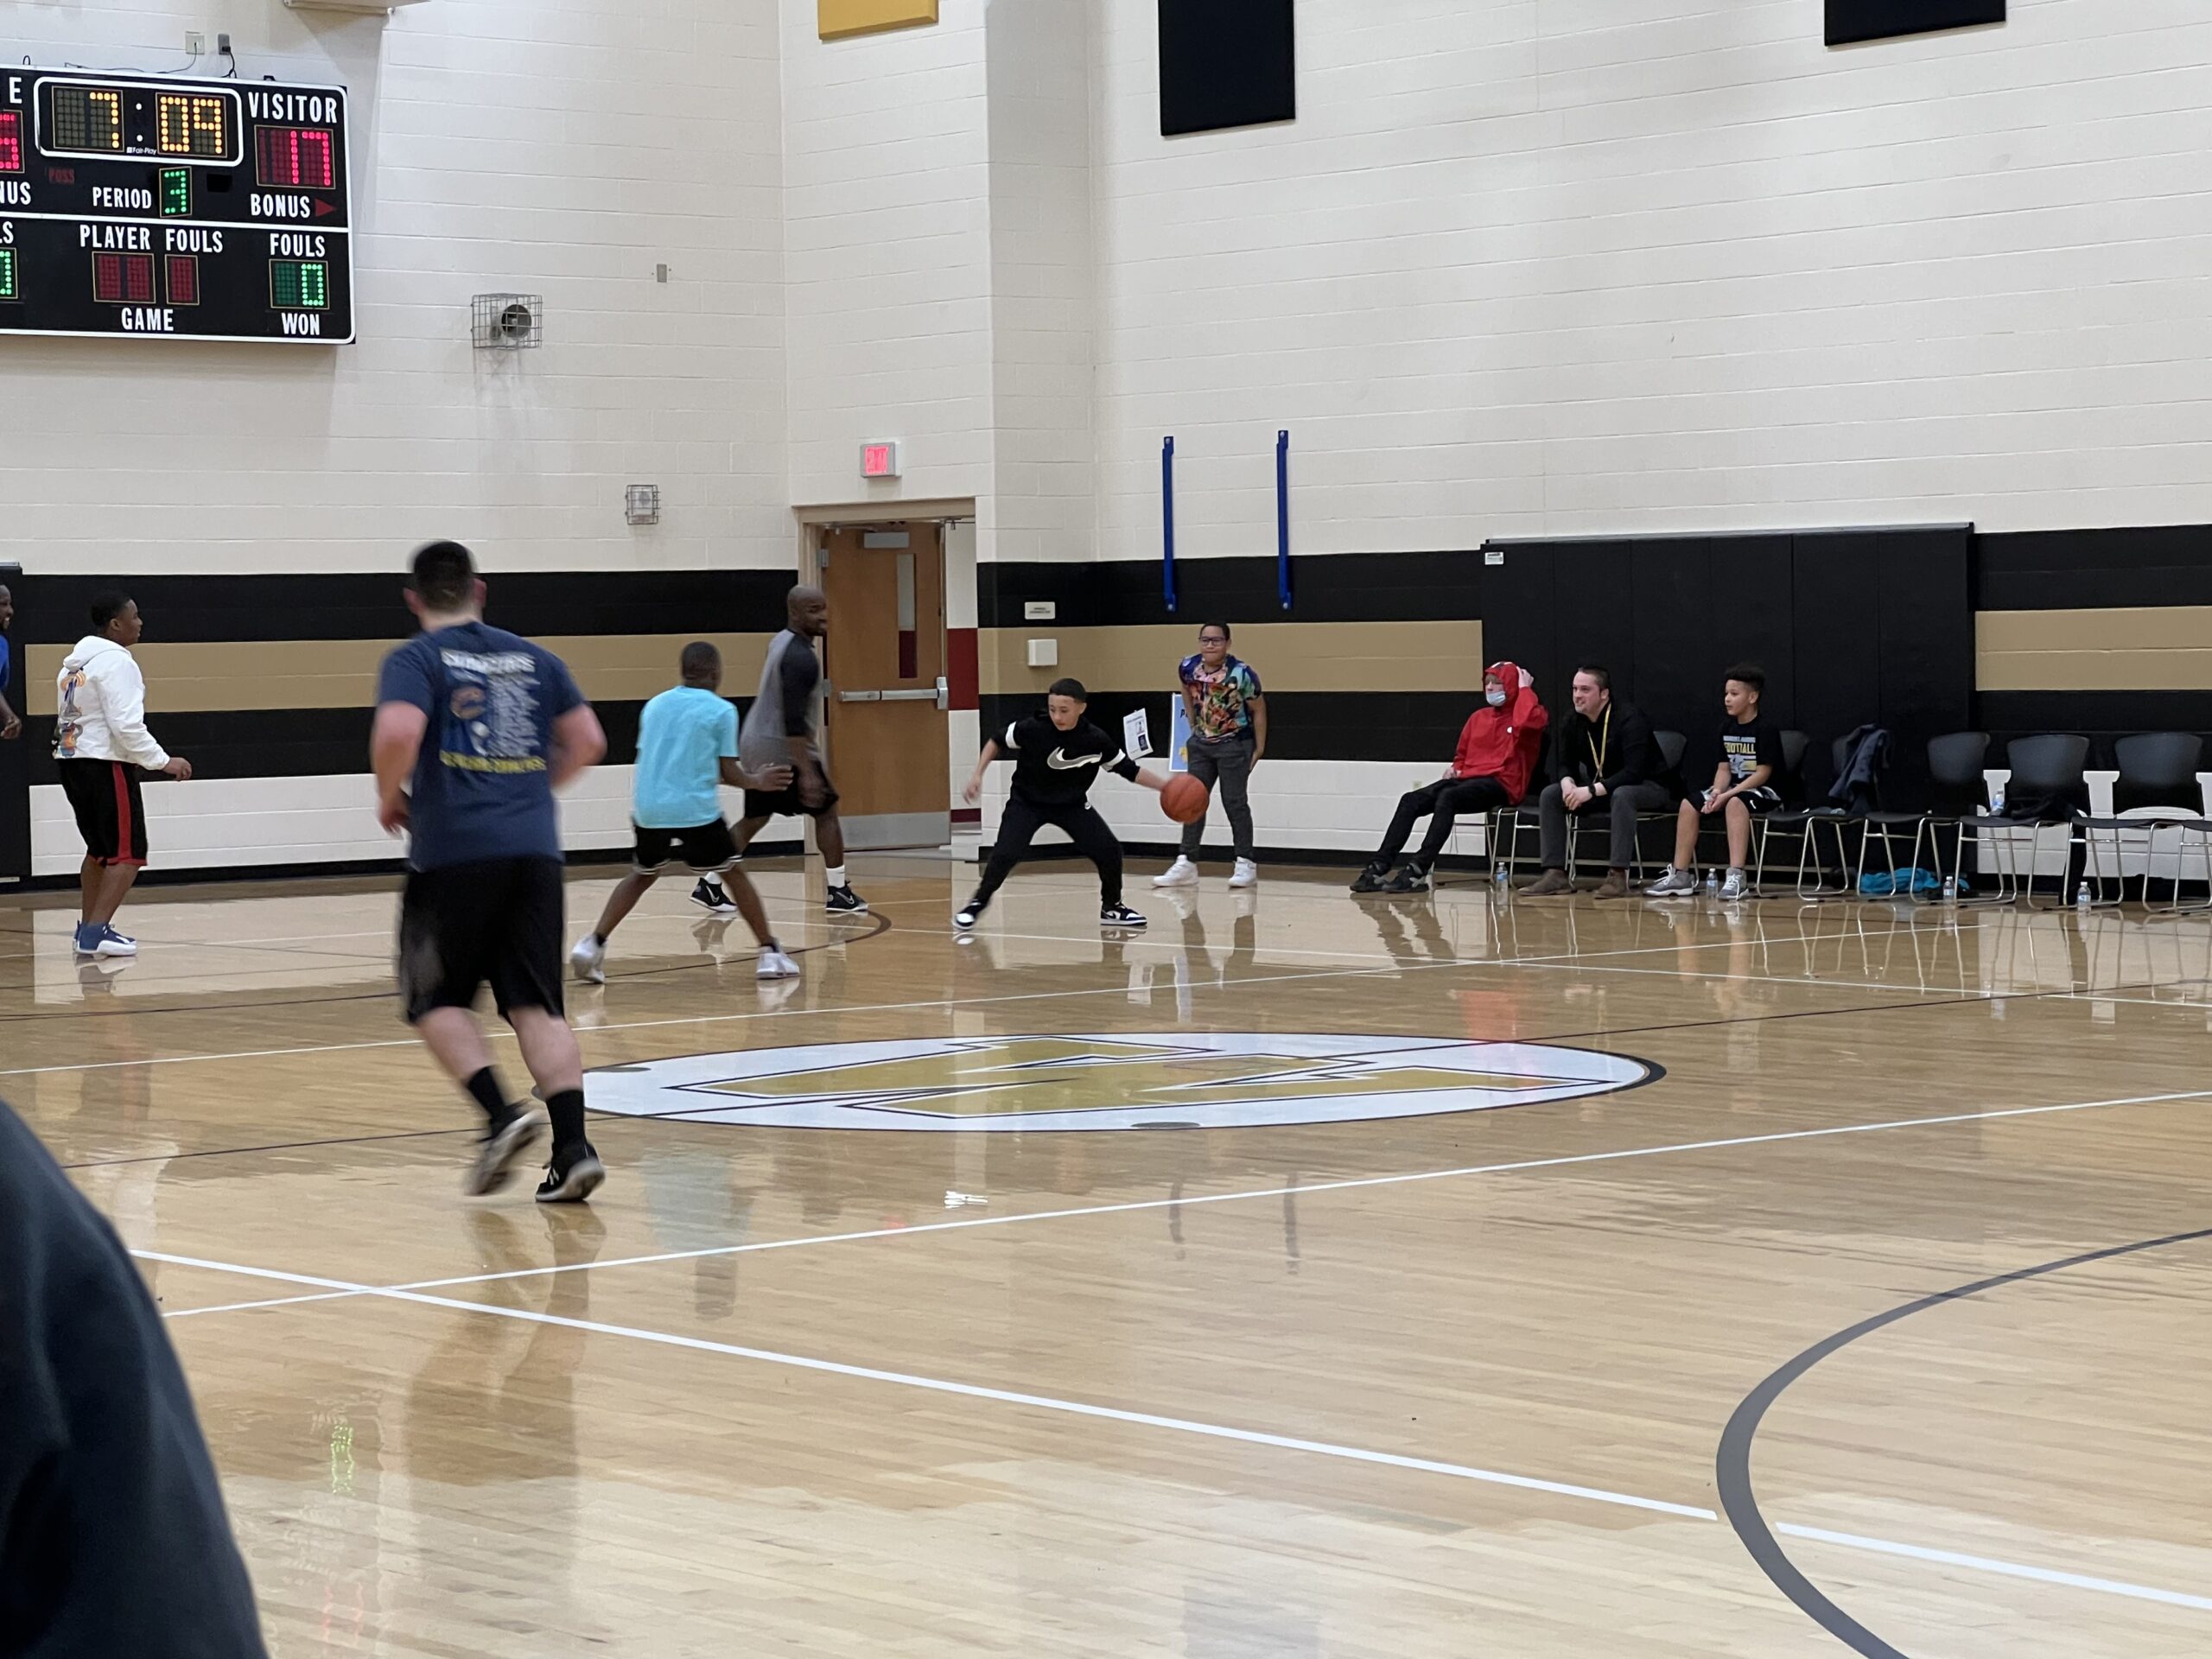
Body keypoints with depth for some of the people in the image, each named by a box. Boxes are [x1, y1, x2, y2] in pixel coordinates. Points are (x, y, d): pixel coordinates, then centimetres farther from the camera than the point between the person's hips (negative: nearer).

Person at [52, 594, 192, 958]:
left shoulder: (76, 662, 15)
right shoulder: (116, 662, -14)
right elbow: (126, 724, -22)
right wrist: (164, 762, -16)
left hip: (72, 762, 10)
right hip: (106, 766, -10)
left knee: (100, 850, 22)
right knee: (128, 855, -8)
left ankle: (89, 926, 28)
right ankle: (96, 932, -17)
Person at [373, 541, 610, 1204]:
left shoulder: (415, 660, 1)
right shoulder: (533, 657, 15)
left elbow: (397, 734, -17)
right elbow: (587, 739, 13)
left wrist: (390, 798, 1)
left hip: (453, 851, -4)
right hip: (535, 849, 4)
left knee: (437, 1000, 9)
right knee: (537, 1006, 5)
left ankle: (502, 1115, -10)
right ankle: (572, 1146, -8)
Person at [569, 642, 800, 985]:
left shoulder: (655, 705, 13)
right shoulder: (721, 710, -1)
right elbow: (727, 772, -1)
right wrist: (758, 782, 17)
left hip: (648, 808, 4)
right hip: (696, 810, -4)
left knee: (641, 876, 21)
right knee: (733, 874, 11)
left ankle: (593, 944, 7)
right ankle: (770, 953, 11)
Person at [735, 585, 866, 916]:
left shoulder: (780, 642, 11)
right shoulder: (800, 657, -20)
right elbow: (793, 720, -26)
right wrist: (807, 773, -28)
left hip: (755, 748, 9)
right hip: (781, 749, -9)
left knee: (754, 819, 15)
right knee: (826, 811, 3)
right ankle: (839, 893, 5)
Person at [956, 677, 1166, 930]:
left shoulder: (1095, 740, -20)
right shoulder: (1032, 729, -26)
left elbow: (1129, 770, -7)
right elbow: (997, 743, -7)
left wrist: (1165, 785, -15)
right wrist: (977, 776, -13)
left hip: (1072, 804, 2)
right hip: (1026, 802, -2)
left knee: (1109, 850, -8)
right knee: (1005, 854, -21)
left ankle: (1111, 908, 16)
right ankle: (978, 904, 3)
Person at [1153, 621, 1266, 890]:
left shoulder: (1241, 673, -21)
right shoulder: (1188, 668, -8)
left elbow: (1258, 709, -8)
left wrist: (1260, 748, -6)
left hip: (1235, 745, -5)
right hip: (1201, 744, 5)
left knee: (1234, 803, -3)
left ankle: (1246, 865, 6)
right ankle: (1186, 864, 6)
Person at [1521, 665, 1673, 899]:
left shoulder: (1629, 718, -24)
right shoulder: (1572, 723, -3)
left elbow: (1634, 772, -31)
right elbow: (1567, 765, 4)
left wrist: (1591, 791, -38)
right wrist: (1568, 782, -22)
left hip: (1648, 786, -7)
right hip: (1602, 787, 7)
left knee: (1622, 795, -40)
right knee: (1550, 794, -10)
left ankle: (1617, 876, -40)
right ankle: (1556, 874, -15)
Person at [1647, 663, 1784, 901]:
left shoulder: (1765, 729, -13)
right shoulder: (1727, 727, 7)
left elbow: (1763, 773, -17)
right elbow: (1724, 768, 8)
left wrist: (1727, 795, -23)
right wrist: (1717, 791, -15)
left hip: (1764, 791, -7)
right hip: (1734, 789, 7)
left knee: (1735, 803, -38)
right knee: (1689, 804, -12)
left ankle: (1736, 877, -45)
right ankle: (1680, 875, -10)